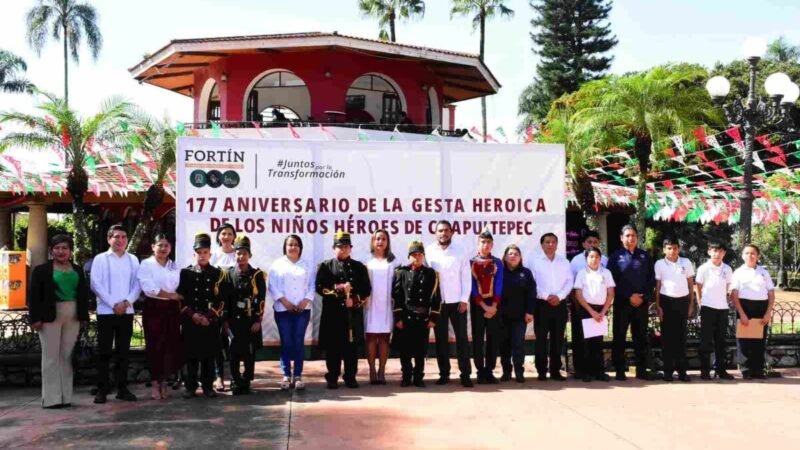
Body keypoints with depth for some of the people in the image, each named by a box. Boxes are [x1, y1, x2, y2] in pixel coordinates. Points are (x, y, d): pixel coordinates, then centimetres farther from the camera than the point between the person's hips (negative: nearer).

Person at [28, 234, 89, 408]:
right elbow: (34, 295, -3)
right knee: (51, 356, 0)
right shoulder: (41, 269, 1)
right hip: (50, 316, -4)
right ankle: (51, 398, 3)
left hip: (73, 316, 4)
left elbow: (84, 294, 14)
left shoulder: (78, 270, 14)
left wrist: (84, 316, 7)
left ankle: (66, 396, 12)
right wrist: (35, 318, -10)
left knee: (67, 356, 6)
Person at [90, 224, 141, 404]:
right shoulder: (100, 259, 1)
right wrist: (114, 304, -12)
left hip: (127, 312, 3)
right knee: (104, 352, 0)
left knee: (123, 351, 7)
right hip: (106, 311, -3)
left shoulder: (133, 260, 10)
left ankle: (122, 388, 13)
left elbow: (137, 284, 6)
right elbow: (96, 284, -6)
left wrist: (126, 302, -10)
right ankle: (102, 390, 5)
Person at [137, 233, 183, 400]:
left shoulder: (175, 266, 14)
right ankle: (155, 383, 10)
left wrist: (178, 299, -9)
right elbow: (148, 288, -13)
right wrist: (171, 295, -9)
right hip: (153, 308, -4)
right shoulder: (146, 264, -1)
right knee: (154, 346, -1)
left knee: (172, 345, 2)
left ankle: (164, 381, 17)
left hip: (172, 309, 4)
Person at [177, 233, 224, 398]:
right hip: (190, 321, 0)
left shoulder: (217, 273, 6)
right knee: (191, 354, 3)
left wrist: (208, 316, -10)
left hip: (211, 321, 0)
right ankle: (190, 386, 11)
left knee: (209, 355, 3)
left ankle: (208, 386, 12)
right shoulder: (185, 272, 6)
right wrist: (192, 314, -10)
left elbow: (221, 299, 0)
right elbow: (181, 297, 2)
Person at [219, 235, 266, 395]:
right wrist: (225, 320, 0)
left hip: (251, 321, -1)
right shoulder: (227, 274, 3)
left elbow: (261, 300, -3)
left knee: (249, 354, 3)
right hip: (233, 321, 1)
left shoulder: (257, 275, -1)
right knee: (234, 353, 3)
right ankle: (236, 382, 12)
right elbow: (223, 299, 4)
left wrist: (258, 320, -7)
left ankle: (245, 382, 14)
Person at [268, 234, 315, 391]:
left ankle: (298, 375, 5)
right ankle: (286, 375, 6)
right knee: (286, 343, 0)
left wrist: (306, 301, -9)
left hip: (303, 309, 1)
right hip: (283, 309, -1)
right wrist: (284, 301, -11)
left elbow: (312, 285, 5)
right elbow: (273, 286, -1)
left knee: (299, 342, 0)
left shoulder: (307, 265, 11)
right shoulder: (277, 264, 7)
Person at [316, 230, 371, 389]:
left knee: (352, 346, 4)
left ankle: (350, 377, 13)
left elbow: (367, 289, 5)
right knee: (332, 346, 1)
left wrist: (355, 300, -11)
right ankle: (332, 378, 9)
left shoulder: (359, 267, 12)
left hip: (354, 313, 1)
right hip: (332, 313, -1)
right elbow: (319, 287, -3)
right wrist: (337, 288, -16)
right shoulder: (325, 266, 7)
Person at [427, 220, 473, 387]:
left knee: (462, 338, 0)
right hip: (437, 303, 0)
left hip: (457, 302, 0)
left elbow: (466, 277, 1)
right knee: (441, 339, 6)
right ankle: (444, 374, 14)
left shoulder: (460, 252, 3)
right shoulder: (428, 252, 1)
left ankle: (465, 374, 5)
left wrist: (464, 300, -6)